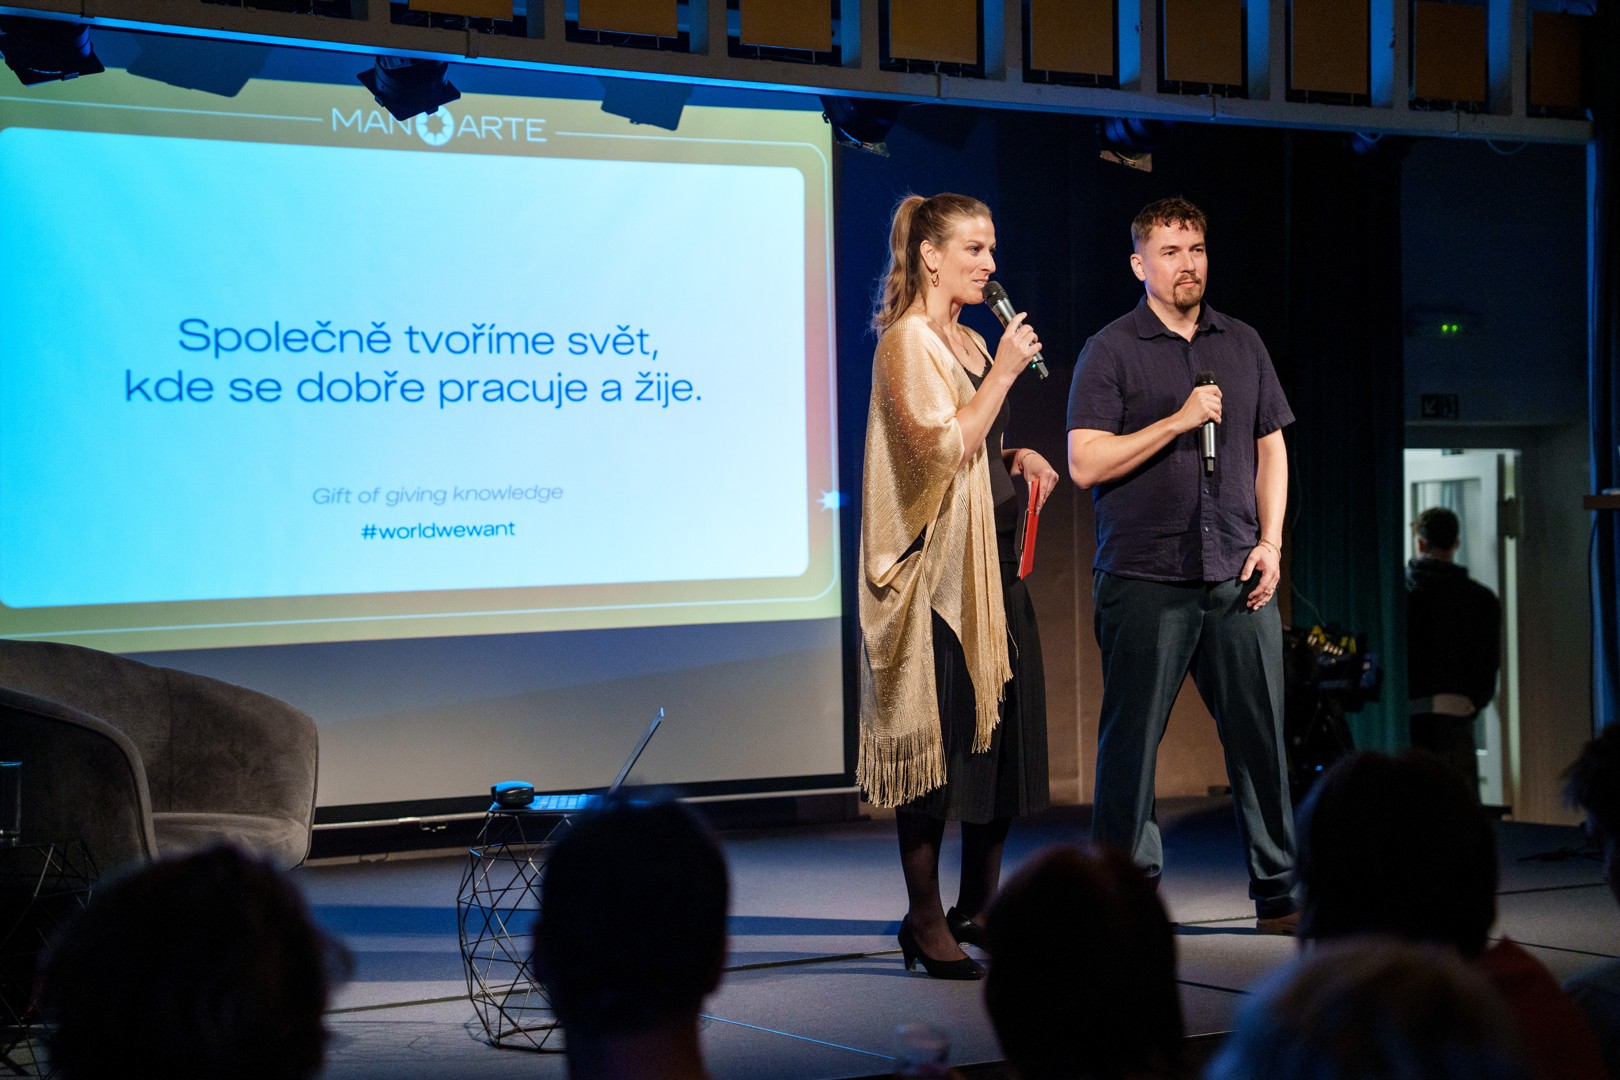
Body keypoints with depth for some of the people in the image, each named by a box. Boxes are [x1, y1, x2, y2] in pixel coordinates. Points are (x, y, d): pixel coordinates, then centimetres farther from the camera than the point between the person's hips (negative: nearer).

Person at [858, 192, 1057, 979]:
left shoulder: (970, 343, 17)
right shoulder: (907, 342, -10)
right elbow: (942, 449, -20)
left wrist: (1018, 457, 9)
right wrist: (1002, 373, -16)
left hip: (993, 558, 9)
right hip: (938, 566, -9)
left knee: (1002, 731, 9)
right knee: (939, 741, -6)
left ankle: (979, 907, 19)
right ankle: (926, 920, 2)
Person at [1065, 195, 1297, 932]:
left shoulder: (1242, 345, 14)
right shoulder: (1110, 351, 0)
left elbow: (1271, 449, 17)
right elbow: (1085, 464, -8)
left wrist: (1270, 542, 5)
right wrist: (1179, 421, -14)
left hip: (1237, 577, 4)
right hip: (1144, 577, -4)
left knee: (1261, 734, 4)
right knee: (1132, 741, -1)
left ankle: (1278, 893, 13)